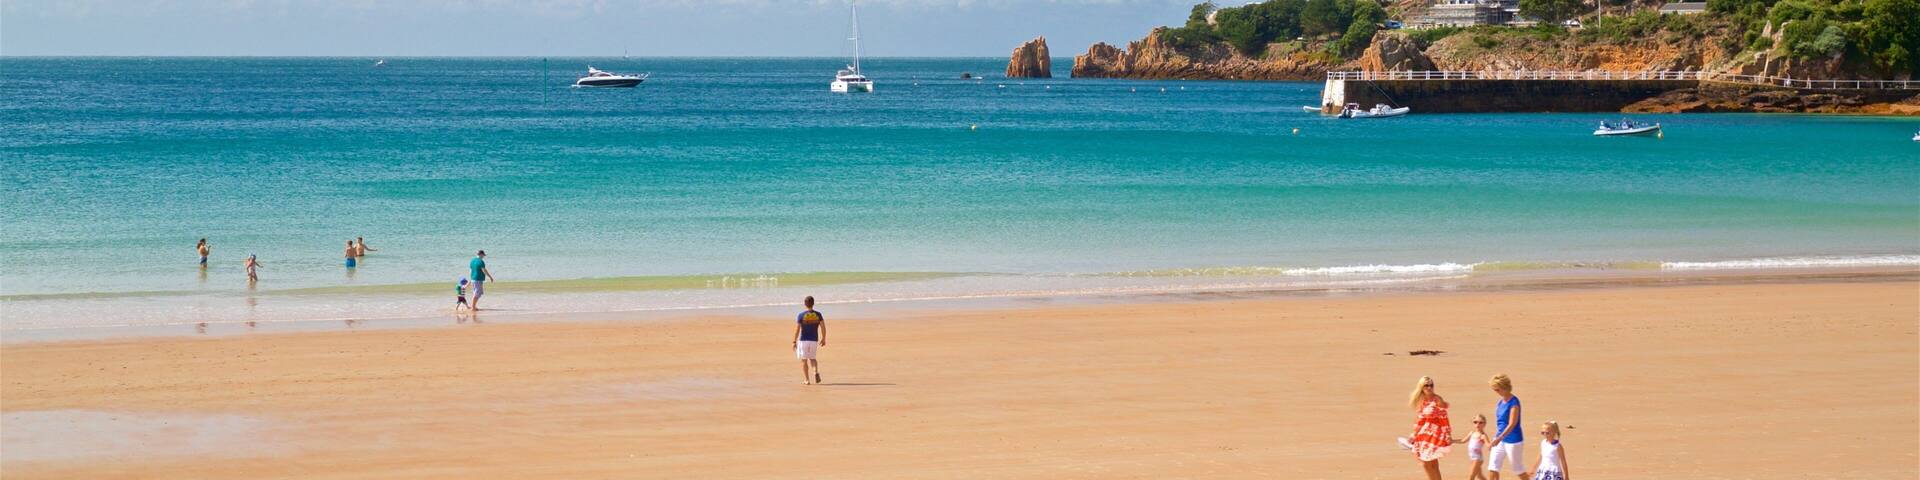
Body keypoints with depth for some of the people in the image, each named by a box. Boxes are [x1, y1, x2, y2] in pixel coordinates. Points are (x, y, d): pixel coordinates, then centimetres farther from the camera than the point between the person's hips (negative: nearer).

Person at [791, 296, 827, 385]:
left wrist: (794, 342, -5)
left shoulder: (801, 315, -8)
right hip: (814, 340, 3)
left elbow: (797, 329, -10)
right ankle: (816, 372, -8)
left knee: (804, 360, 8)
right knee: (812, 358, 19)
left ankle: (806, 380, 6)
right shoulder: (818, 314, -1)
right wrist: (823, 339, 11)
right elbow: (823, 328, -1)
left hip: (803, 340, -3)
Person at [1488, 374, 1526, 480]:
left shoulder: (1514, 402, -18)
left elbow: (1512, 424, -23)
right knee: (1492, 467, 0)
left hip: (1512, 440, -8)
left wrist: (1499, 438, -31)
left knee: (1517, 468, 6)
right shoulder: (1500, 402, 7)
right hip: (1500, 439, 8)